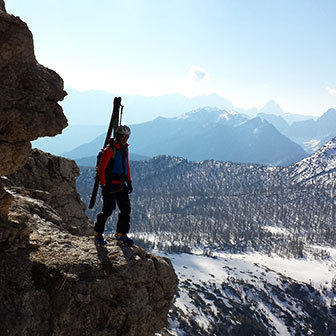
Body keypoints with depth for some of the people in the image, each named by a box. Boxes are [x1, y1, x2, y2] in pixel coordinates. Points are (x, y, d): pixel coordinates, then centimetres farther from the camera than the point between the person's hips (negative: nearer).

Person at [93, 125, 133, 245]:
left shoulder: (125, 149, 13)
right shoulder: (109, 150, -13)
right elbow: (101, 169, -14)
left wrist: (129, 182, 19)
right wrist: (104, 185, -16)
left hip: (121, 185, 8)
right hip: (110, 185, -8)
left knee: (126, 209, 7)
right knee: (108, 210, -8)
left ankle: (121, 234, 19)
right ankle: (98, 234, 8)